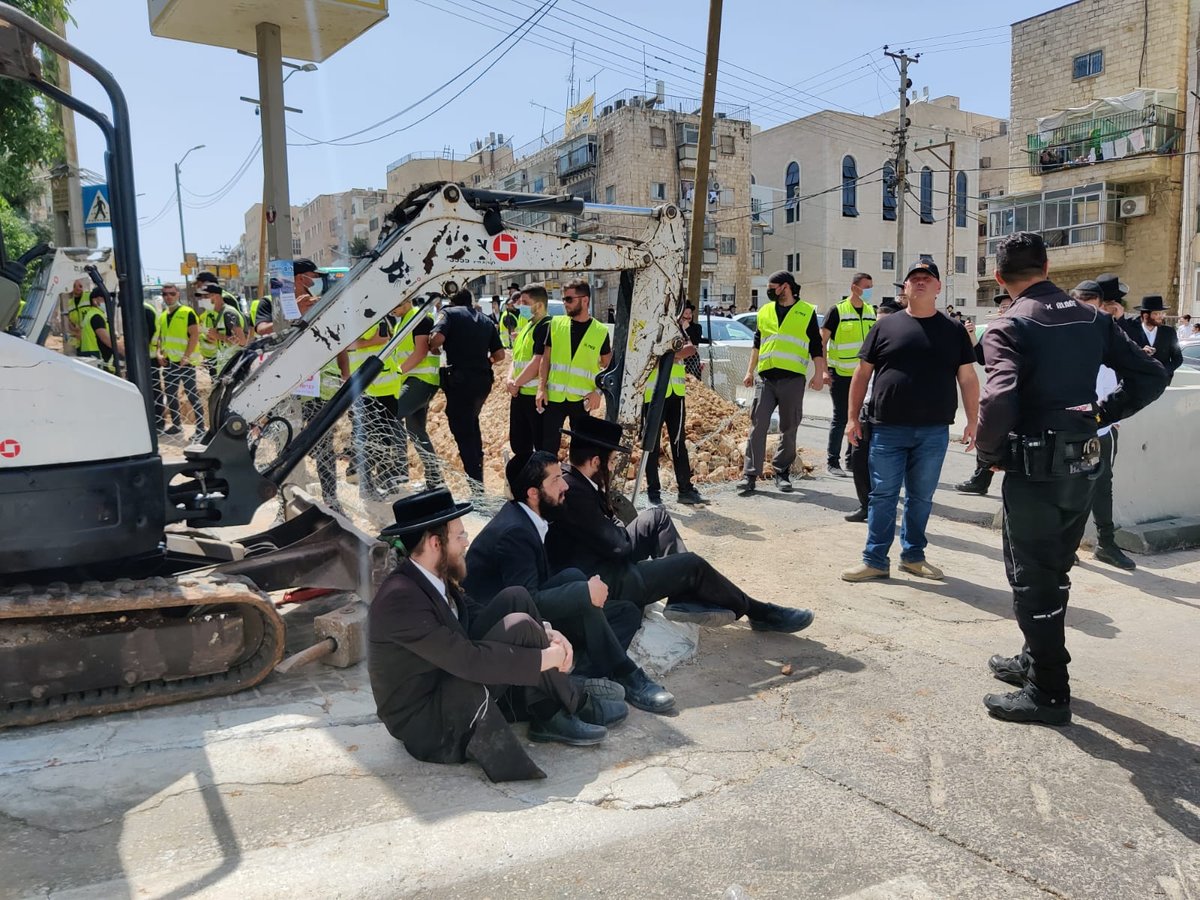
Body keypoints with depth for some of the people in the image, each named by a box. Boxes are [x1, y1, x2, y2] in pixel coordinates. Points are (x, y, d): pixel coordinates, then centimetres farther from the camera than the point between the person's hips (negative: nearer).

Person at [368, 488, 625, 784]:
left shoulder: (433, 576, -1)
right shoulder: (400, 597, -29)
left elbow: (473, 615, 6)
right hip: (423, 718, -9)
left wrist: (543, 631, -8)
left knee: (516, 599, -3)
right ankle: (577, 708, 2)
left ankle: (549, 715, -2)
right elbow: (469, 660, -31)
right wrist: (545, 658, -21)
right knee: (519, 627, -22)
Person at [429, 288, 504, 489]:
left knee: (463, 431, 0)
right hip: (483, 379, 6)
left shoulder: (449, 313, 1)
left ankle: (476, 486, -4)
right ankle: (478, 478, 34)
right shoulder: (486, 320, 17)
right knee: (471, 423, 27)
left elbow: (437, 338, -18)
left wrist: (433, 348, 3)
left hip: (460, 379, -6)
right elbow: (499, 354, 13)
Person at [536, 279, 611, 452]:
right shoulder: (556, 324, 2)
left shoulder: (600, 331, -3)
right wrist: (541, 387, -3)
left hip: (581, 399, -1)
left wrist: (598, 391, -8)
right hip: (554, 396, 1)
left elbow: (607, 366, 5)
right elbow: (546, 358, 6)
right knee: (548, 446, 4)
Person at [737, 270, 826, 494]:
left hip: (793, 379, -2)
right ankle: (750, 474, -4)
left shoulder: (806, 312, 5)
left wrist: (818, 375, -1)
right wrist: (750, 372, 17)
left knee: (789, 429, 5)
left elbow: (816, 347, 7)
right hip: (765, 377, 2)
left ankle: (782, 472, 17)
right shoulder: (764, 312, 15)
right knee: (758, 425, -5)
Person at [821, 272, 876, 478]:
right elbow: (822, 342, -9)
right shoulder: (837, 311, -9)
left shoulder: (871, 311, 9)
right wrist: (824, 370, -16)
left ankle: (852, 460, 21)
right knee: (840, 418, -2)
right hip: (840, 375, -6)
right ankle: (832, 462, 7)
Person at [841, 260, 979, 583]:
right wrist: (853, 417, 2)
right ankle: (875, 560, 11)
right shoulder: (885, 327, 5)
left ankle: (913, 555, 25)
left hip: (933, 433, 1)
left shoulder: (954, 330, 8)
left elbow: (967, 378, 8)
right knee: (882, 496, 3)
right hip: (887, 430, -1)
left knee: (921, 498, 11)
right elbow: (862, 373, 6)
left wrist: (972, 422, 3)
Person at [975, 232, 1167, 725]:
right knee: (1054, 570, 20)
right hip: (1083, 464, 7)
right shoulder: (1093, 320, 7)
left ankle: (1048, 691, 11)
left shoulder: (1009, 327, -14)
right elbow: (1151, 376, 7)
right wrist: (1101, 414, 7)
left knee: (1031, 577, 3)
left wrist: (989, 451, -12)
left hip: (1036, 467, -7)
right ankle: (1036, 660, 35)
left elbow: (999, 399, -29)